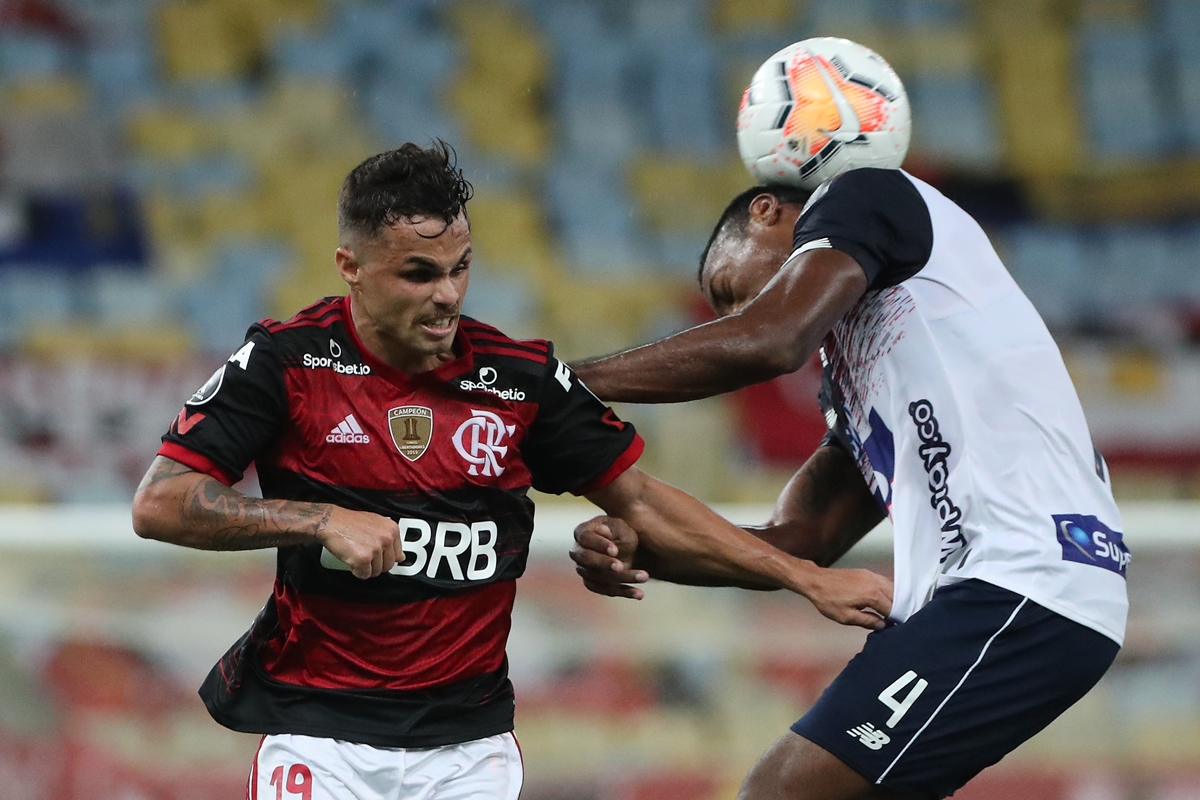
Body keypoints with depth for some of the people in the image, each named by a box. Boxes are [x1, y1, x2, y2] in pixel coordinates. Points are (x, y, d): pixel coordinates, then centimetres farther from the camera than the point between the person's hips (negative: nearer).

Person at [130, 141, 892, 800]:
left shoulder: (521, 377, 0)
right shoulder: (287, 360, -7)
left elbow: (643, 501, 9)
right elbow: (159, 504, -11)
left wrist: (809, 579, 6)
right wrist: (322, 520, -21)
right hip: (321, 733, -2)